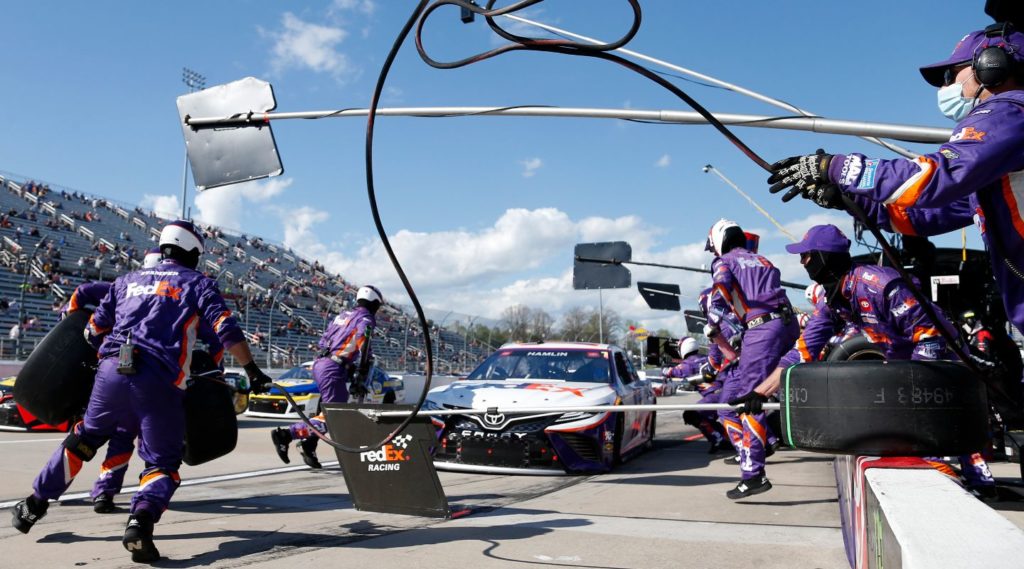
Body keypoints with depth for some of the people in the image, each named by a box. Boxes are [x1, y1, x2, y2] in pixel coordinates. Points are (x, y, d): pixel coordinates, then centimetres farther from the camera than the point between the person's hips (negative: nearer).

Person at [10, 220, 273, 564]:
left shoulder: (128, 280, 21)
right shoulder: (197, 282, 10)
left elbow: (94, 330, 23)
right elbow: (227, 331, -1)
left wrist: (104, 355, 42)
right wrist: (253, 372, 4)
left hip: (112, 370, 4)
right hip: (159, 382, -4)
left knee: (84, 438, 28)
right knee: (163, 463, 6)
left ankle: (35, 504, 34)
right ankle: (140, 522, -18)